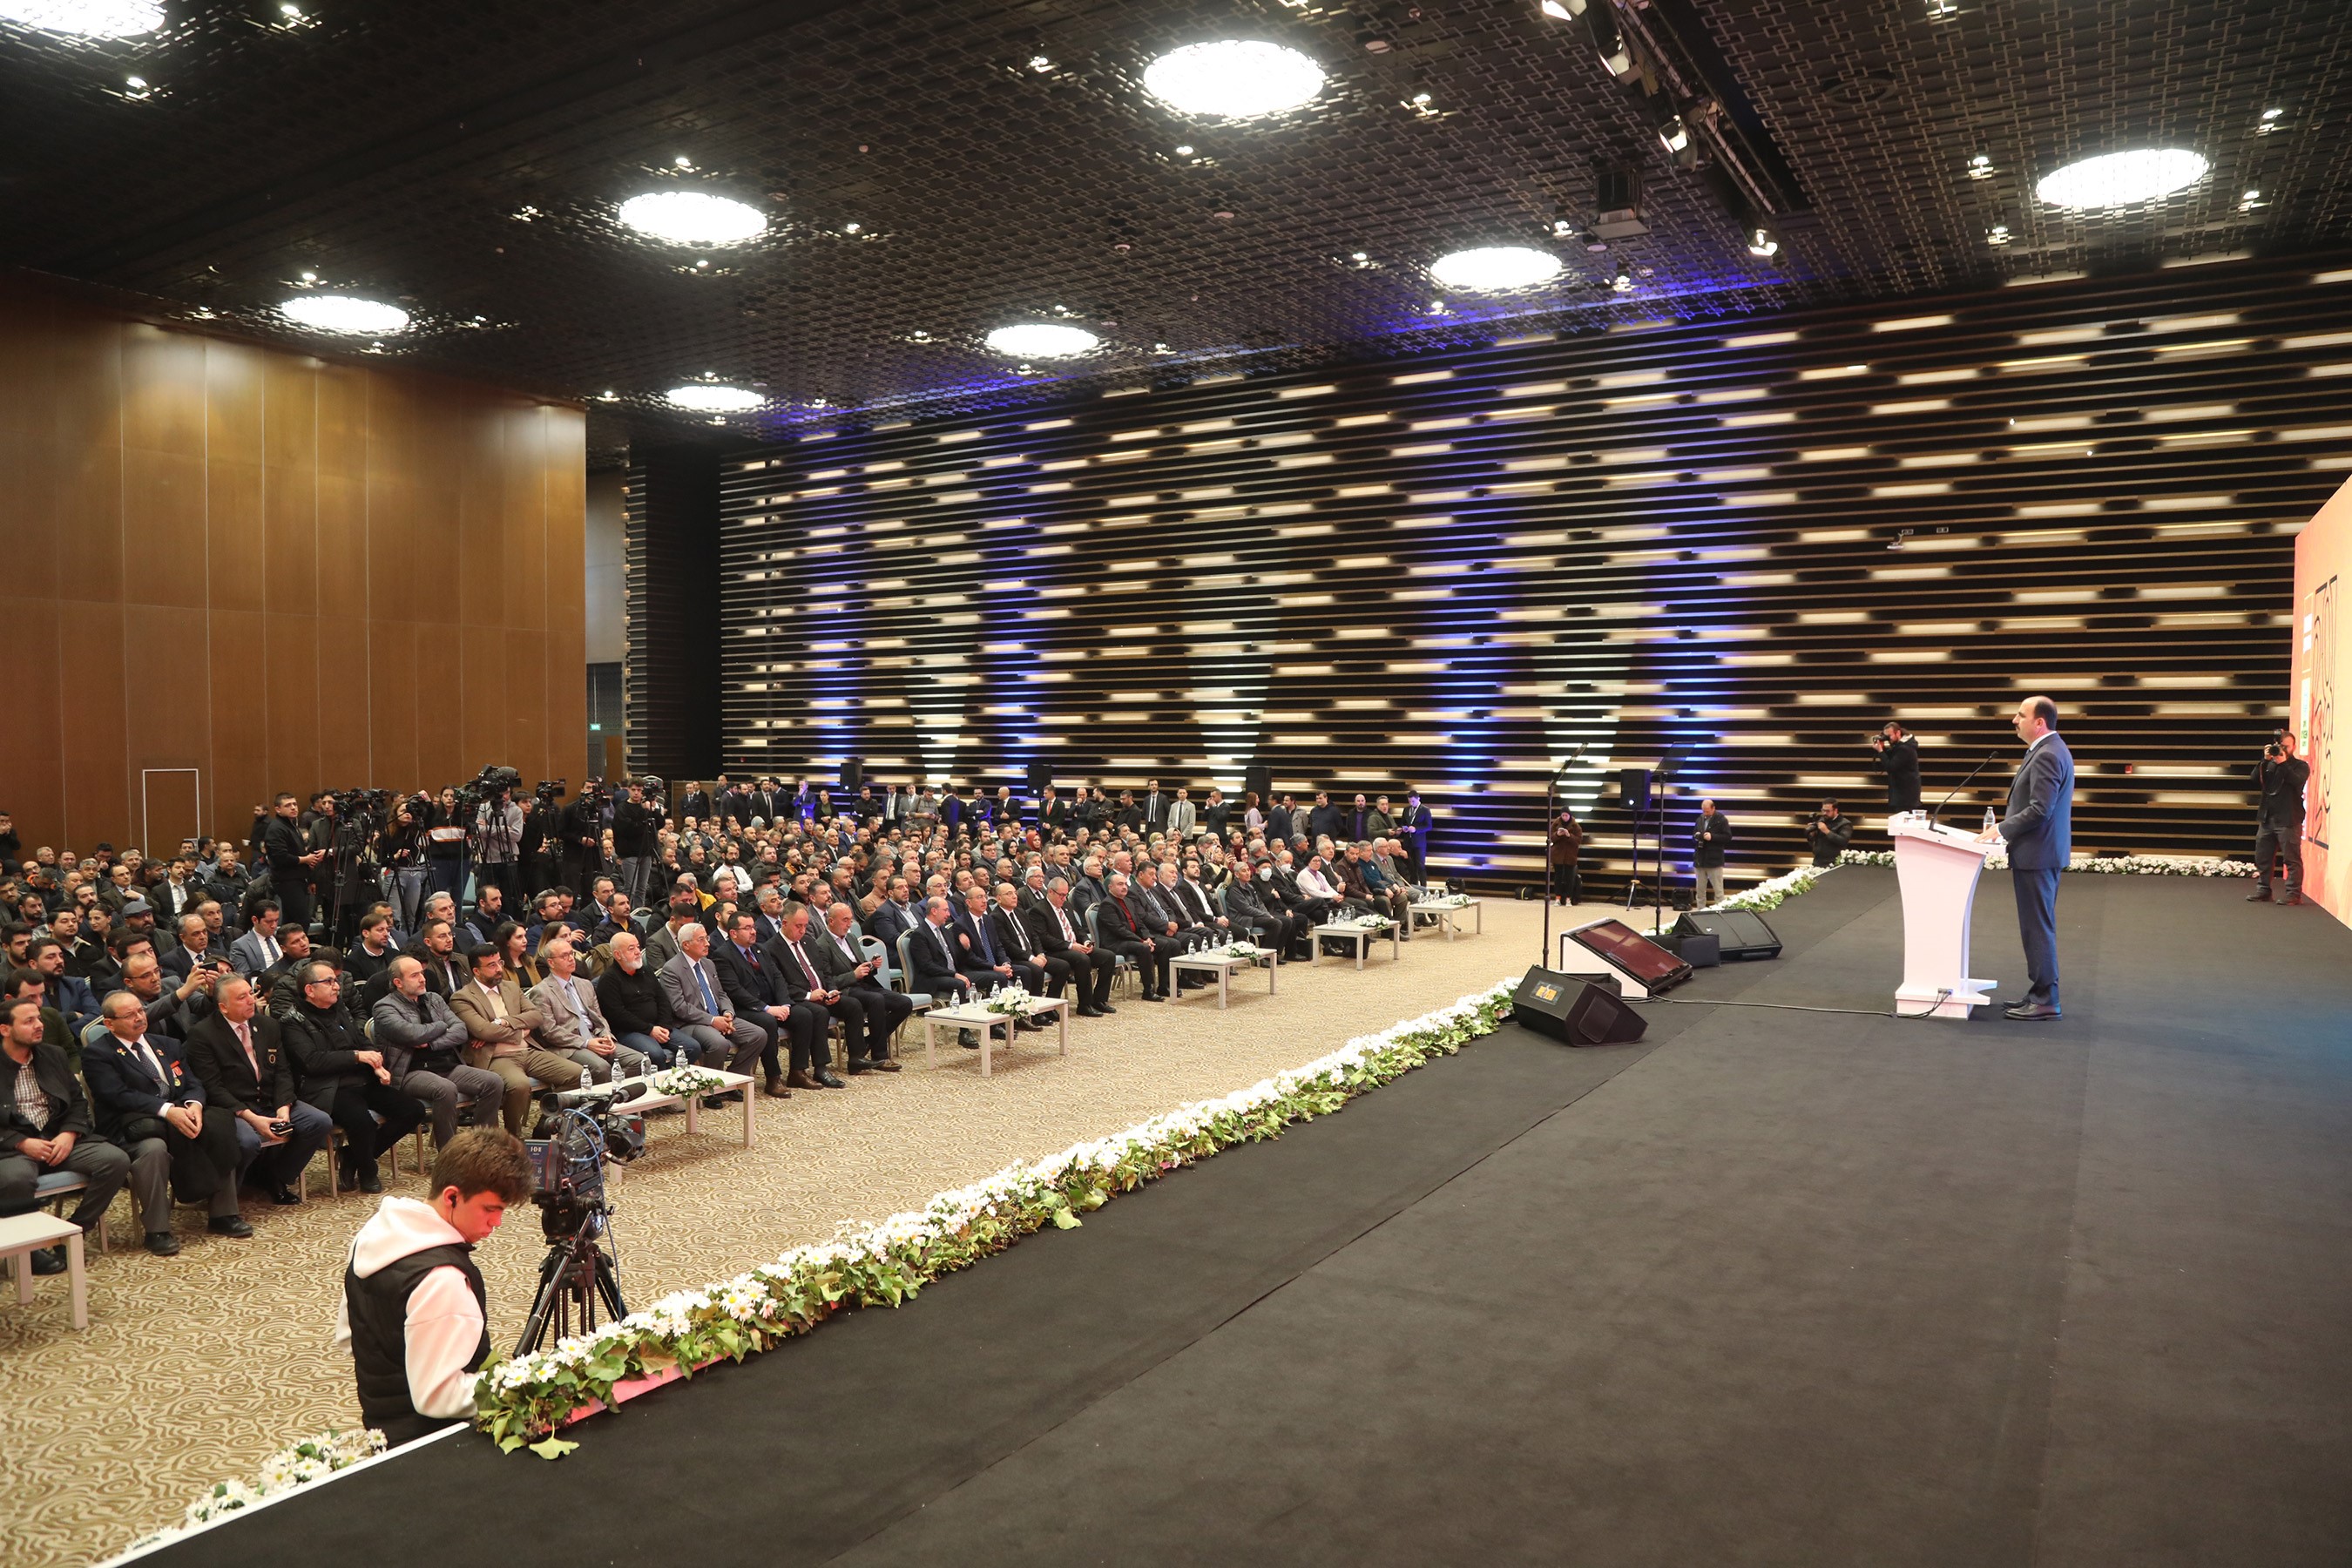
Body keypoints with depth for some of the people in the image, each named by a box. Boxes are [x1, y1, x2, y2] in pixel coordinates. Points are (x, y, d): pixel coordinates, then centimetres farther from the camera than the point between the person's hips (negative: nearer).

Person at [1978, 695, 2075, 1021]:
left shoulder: (2047, 755, -19)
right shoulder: (2050, 750, 14)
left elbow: (2039, 810, -24)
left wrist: (2001, 829, -15)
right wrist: (2005, 826, 15)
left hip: (2037, 854, -11)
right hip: (2040, 851, 11)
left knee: (2038, 928, -5)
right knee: (2038, 927, 15)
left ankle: (2045, 1001, 1)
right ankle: (2040, 992, 22)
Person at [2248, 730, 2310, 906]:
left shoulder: (2300, 766, 5)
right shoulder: (2269, 764, 16)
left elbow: (2298, 781, -15)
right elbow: (2256, 781, 1)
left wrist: (2283, 763, -20)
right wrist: (2265, 761, -7)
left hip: (2288, 820, -5)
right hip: (2266, 818, 5)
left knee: (2292, 858, -6)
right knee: (2262, 857, 8)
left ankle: (2294, 894, -4)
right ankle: (2263, 890, 16)